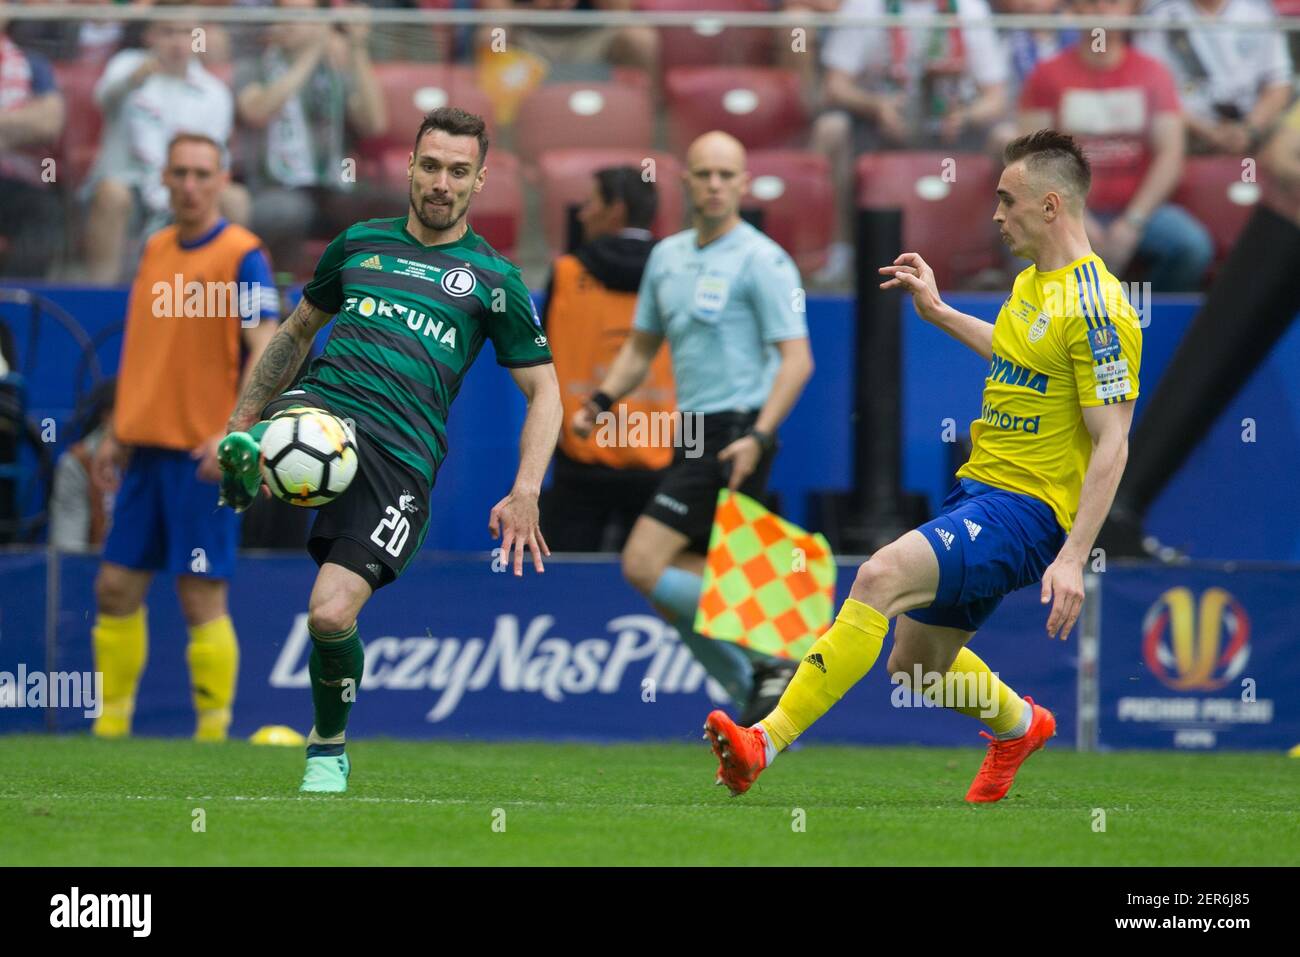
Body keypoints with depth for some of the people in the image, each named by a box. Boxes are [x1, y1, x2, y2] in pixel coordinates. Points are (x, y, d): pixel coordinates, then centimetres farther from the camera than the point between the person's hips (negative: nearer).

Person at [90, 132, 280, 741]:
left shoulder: (241, 256, -9)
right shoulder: (155, 250, 13)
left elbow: (264, 353, -16)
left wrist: (235, 434, -27)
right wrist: (117, 434, 18)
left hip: (203, 455, -7)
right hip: (147, 447, 7)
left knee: (202, 599, -6)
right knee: (116, 588, 7)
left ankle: (212, 734, 1)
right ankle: (110, 727, 16)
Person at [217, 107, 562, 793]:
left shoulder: (492, 279, 12)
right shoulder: (360, 243, 19)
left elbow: (542, 389, 14)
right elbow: (298, 331, 32)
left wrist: (525, 494, 1)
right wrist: (242, 421, 23)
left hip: (399, 451, -2)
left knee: (332, 615, -11)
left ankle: (329, 744, 11)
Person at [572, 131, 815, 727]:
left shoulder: (762, 261, -9)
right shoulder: (667, 256, 14)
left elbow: (797, 358, -14)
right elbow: (643, 345, 24)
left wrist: (758, 436, -24)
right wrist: (602, 400, 7)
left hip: (736, 436, -8)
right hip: (695, 437, 8)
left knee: (644, 565, -16)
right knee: (680, 590, 5)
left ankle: (768, 655, -10)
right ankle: (755, 695, 12)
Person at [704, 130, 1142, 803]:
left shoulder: (1095, 306, -17)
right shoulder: (1031, 283, 11)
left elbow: (1112, 445, -19)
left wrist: (1073, 557, -25)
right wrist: (937, 311, 31)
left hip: (1027, 508, -10)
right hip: (977, 491, 10)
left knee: (881, 576, -29)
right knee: (917, 665, 20)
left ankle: (765, 744, -33)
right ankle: (1020, 725, 50)